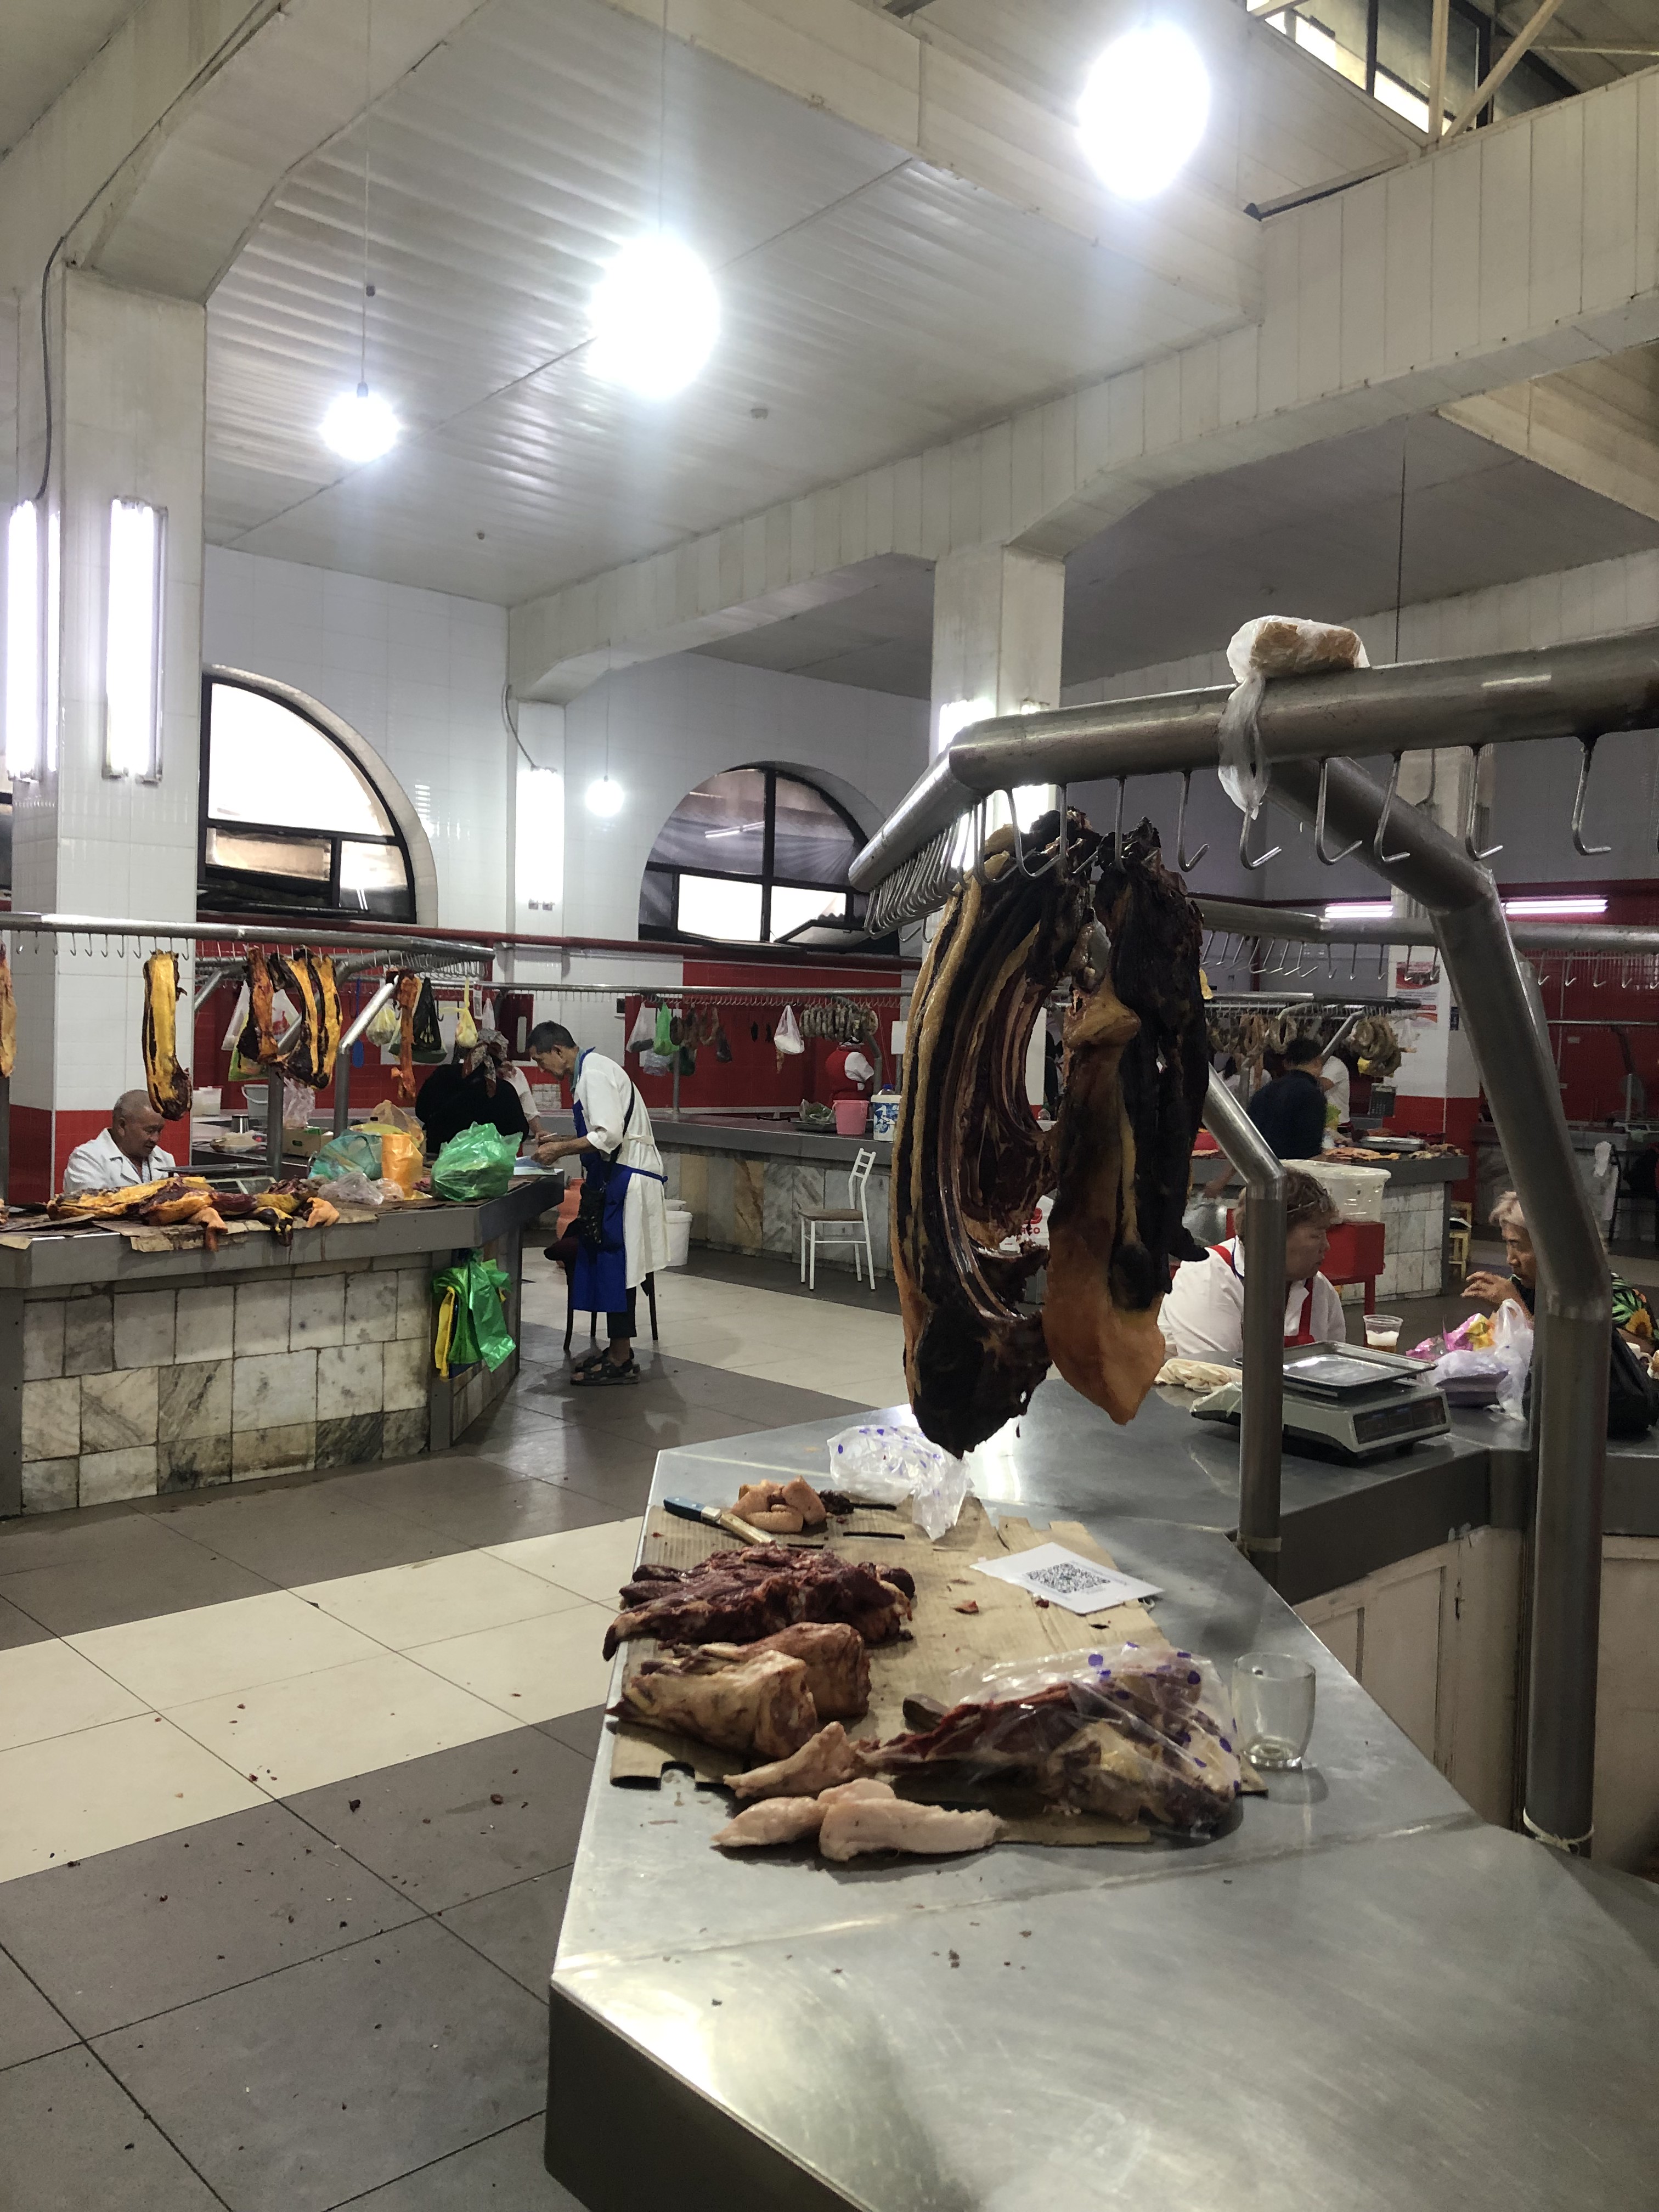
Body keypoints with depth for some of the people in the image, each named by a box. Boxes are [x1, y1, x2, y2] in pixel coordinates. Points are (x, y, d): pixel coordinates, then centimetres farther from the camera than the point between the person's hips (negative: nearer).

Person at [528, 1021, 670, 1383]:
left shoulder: (595, 1073, -15)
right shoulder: (588, 1072, 17)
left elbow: (609, 1136, -24)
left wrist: (561, 1150, -15)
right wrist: (563, 1142, 13)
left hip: (627, 1179, -10)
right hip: (615, 1179, 10)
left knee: (615, 1267, -5)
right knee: (608, 1266, 14)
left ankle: (621, 1361, 1)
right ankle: (618, 1351, 22)